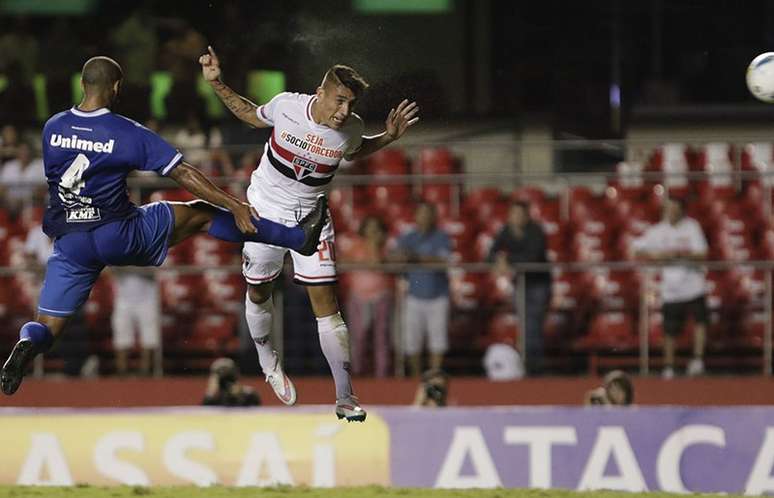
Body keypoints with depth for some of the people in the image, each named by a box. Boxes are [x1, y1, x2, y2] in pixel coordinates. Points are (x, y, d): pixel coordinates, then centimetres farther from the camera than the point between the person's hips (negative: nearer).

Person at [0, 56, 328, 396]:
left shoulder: (51, 129, 1)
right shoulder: (127, 133, -10)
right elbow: (184, 174, -10)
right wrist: (235, 206, -5)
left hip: (69, 243, 3)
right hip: (120, 236, -3)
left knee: (46, 327, 8)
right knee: (200, 212, 13)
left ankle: (27, 345, -30)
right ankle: (299, 237, 17)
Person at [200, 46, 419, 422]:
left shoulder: (350, 129, -16)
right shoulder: (286, 106, -20)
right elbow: (252, 116, 4)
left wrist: (389, 137, -6)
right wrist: (216, 83, -3)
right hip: (265, 212, 0)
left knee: (326, 304, -8)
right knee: (258, 294, 14)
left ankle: (345, 397, -5)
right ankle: (268, 363, 43)